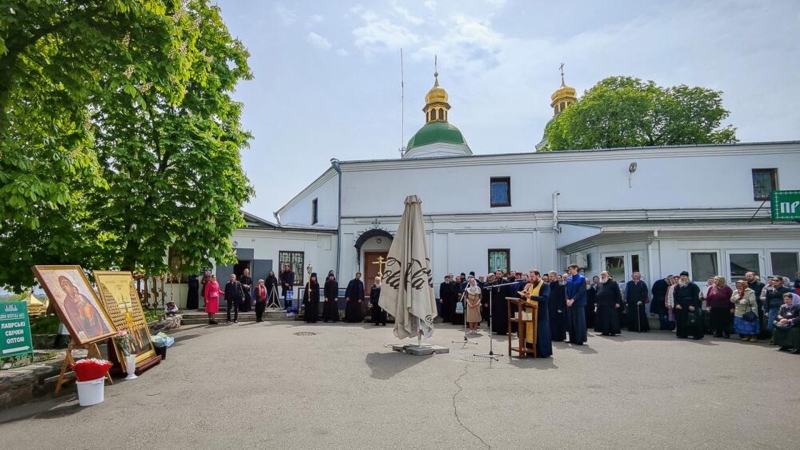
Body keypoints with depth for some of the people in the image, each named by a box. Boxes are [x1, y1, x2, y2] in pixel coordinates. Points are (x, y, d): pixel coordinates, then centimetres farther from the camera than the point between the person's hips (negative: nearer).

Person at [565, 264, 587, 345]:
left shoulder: (582, 279, -4)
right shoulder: (568, 279, 12)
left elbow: (581, 291, -12)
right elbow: (566, 290, 7)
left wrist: (573, 300, -18)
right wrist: (568, 299, -11)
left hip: (579, 303, -5)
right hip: (570, 303, 5)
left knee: (579, 321, -4)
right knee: (571, 321, 6)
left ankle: (580, 340, 1)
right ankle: (573, 339, 14)